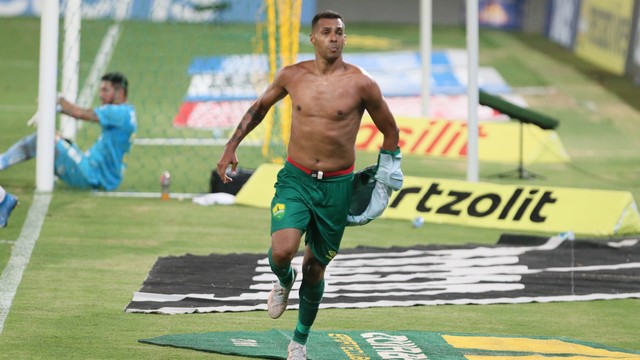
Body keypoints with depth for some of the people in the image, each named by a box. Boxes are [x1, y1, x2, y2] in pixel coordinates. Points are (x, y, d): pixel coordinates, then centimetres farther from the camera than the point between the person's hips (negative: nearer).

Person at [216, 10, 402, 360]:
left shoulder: (361, 84, -9)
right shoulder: (292, 76, -2)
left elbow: (390, 132, 4)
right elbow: (260, 106, 18)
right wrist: (231, 146, 15)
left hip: (336, 186, -1)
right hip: (295, 178, 1)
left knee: (315, 268, 9)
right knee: (282, 250, -22)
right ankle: (284, 280, 16)